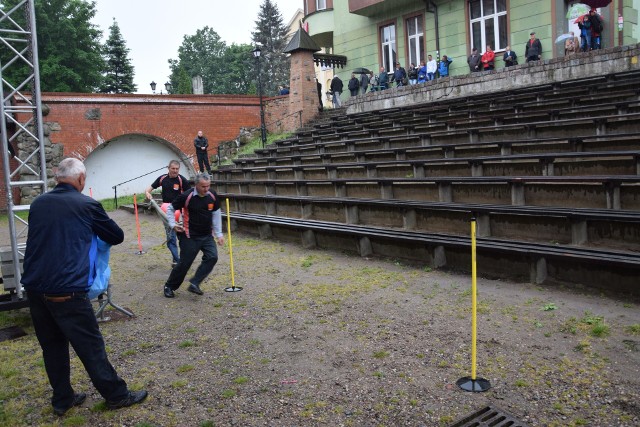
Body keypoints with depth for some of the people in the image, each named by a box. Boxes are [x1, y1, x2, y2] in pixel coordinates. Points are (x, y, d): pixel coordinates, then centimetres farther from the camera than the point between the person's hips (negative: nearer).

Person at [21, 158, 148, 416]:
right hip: (66, 291, -6)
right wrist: (96, 232, 28)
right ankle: (117, 395, 18)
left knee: (52, 345, 18)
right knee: (90, 346, 5)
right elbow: (117, 236, 7)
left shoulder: (38, 204, 10)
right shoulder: (86, 205, -4)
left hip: (34, 288, 6)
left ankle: (62, 400, 29)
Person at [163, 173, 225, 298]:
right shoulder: (186, 196, -17)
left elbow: (216, 214, 8)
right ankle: (169, 287, 23)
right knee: (184, 263, 0)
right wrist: (173, 224, -12)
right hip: (190, 236, -4)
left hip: (207, 235, 4)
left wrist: (218, 234, 7)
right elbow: (170, 209, -3)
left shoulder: (212, 196, -4)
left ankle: (194, 284, -4)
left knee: (212, 257, -14)